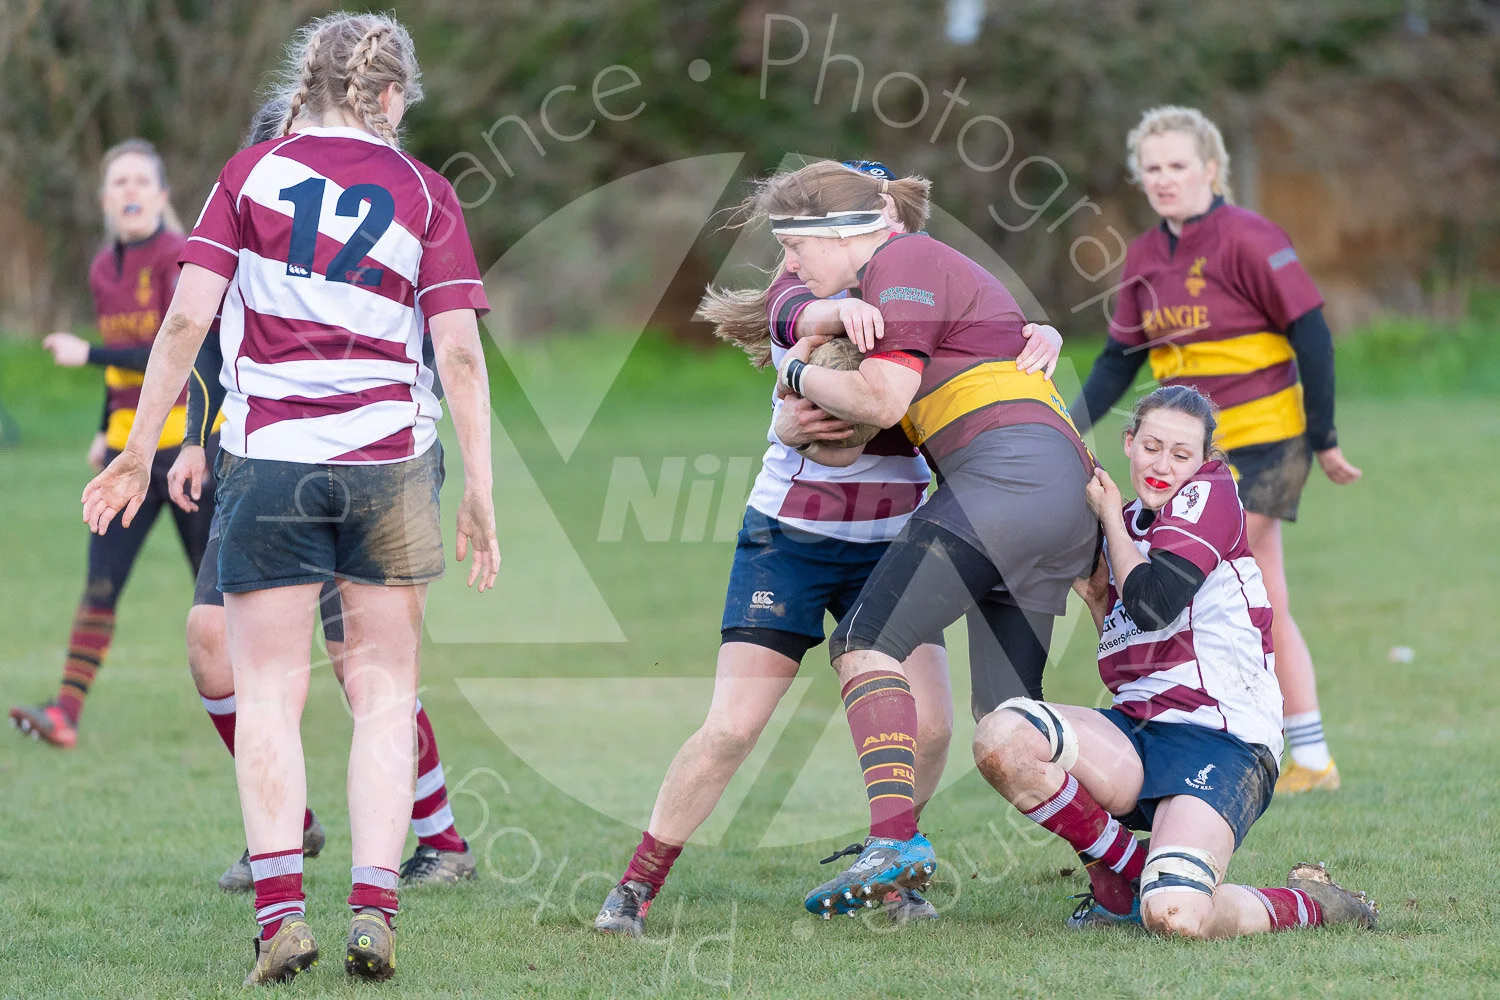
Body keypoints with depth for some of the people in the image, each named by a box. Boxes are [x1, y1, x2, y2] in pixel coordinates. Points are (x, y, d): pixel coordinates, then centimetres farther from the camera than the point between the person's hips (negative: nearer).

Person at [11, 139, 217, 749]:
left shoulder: (182, 259, -12)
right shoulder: (104, 270, 9)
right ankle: (66, 714, -15)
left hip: (193, 440, -5)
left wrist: (86, 354, -19)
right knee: (101, 582, -7)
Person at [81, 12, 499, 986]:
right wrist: (479, 497, 1)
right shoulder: (423, 190, 4)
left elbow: (187, 320, -4)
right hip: (391, 460, 1)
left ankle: (281, 906, -9)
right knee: (386, 688, 9)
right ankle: (374, 907, -1)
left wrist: (141, 451, 2)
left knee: (269, 688, 5)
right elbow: (460, 353, -2)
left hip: (268, 461, -1)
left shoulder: (252, 172, 3)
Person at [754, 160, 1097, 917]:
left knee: (866, 641, -12)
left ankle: (896, 840, -26)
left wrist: (799, 375, 5)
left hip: (1007, 472, -10)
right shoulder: (923, 268, 29)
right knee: (1006, 722, 9)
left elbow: (881, 399, -12)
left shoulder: (901, 264, -1)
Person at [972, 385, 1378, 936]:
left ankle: (1309, 903, 2)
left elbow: (1152, 604, -16)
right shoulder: (1128, 525, 20)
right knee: (999, 737, -24)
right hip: (1137, 733, 7)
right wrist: (1095, 597, 10)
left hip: (1219, 743, -7)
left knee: (1174, 917, -32)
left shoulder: (1212, 493, -2)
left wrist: (1110, 516, 0)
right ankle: (1126, 871, 0)